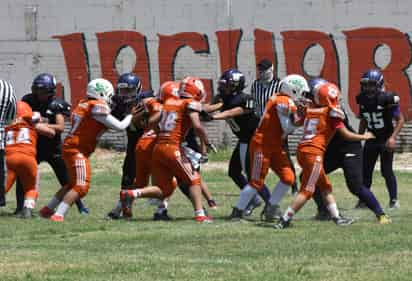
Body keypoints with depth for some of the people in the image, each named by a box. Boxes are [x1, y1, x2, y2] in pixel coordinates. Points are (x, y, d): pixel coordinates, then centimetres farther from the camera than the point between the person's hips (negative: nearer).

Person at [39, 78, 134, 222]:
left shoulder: (83, 104, 11)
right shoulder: (98, 107, -14)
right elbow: (119, 126, -9)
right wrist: (130, 116, 6)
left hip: (69, 147, 9)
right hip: (77, 150, -9)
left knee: (74, 184, 23)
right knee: (81, 187, -10)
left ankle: (48, 209, 29)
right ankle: (58, 215, -17)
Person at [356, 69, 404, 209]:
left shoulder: (387, 99, -20)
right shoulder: (363, 100, -1)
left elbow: (400, 120, -14)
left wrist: (393, 137, -23)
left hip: (386, 139, -5)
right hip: (372, 139, 6)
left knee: (386, 170, -7)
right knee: (365, 170, 4)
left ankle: (394, 200, 4)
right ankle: (363, 200, 13)